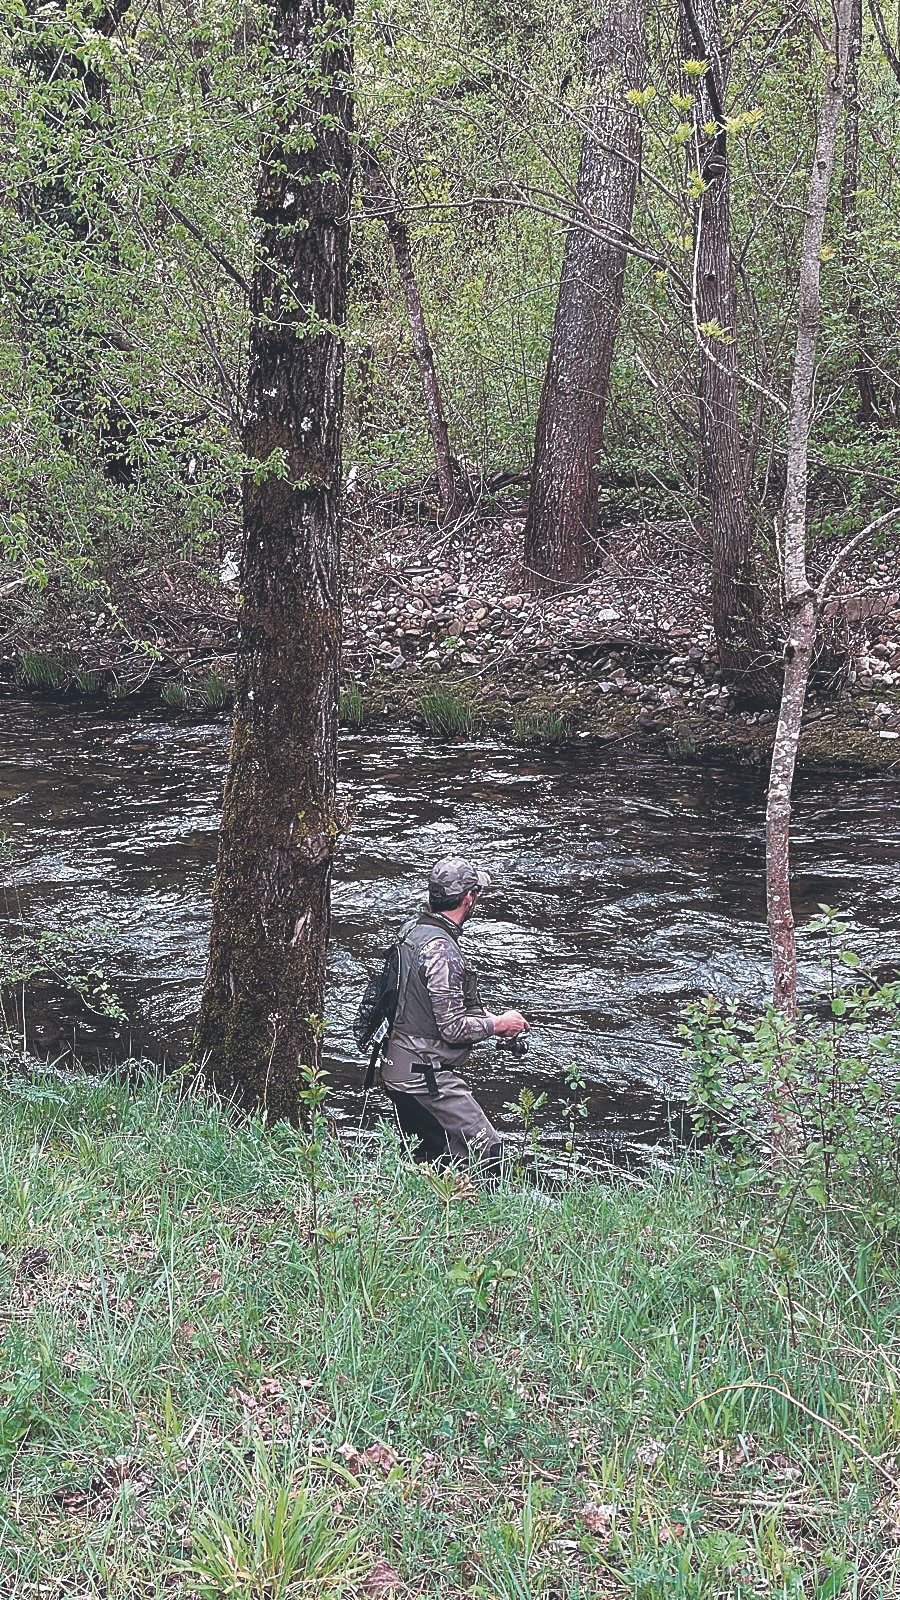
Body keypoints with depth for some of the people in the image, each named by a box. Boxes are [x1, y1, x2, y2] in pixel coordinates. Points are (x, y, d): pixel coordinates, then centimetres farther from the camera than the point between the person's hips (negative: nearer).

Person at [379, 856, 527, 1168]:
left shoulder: (412, 932, 9)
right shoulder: (441, 950, -21)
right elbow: (453, 1028, -21)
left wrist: (488, 1018, 17)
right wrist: (499, 1025, -5)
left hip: (399, 1072, 10)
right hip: (428, 1077, -10)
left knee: (425, 1161, 17)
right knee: (487, 1152, -10)